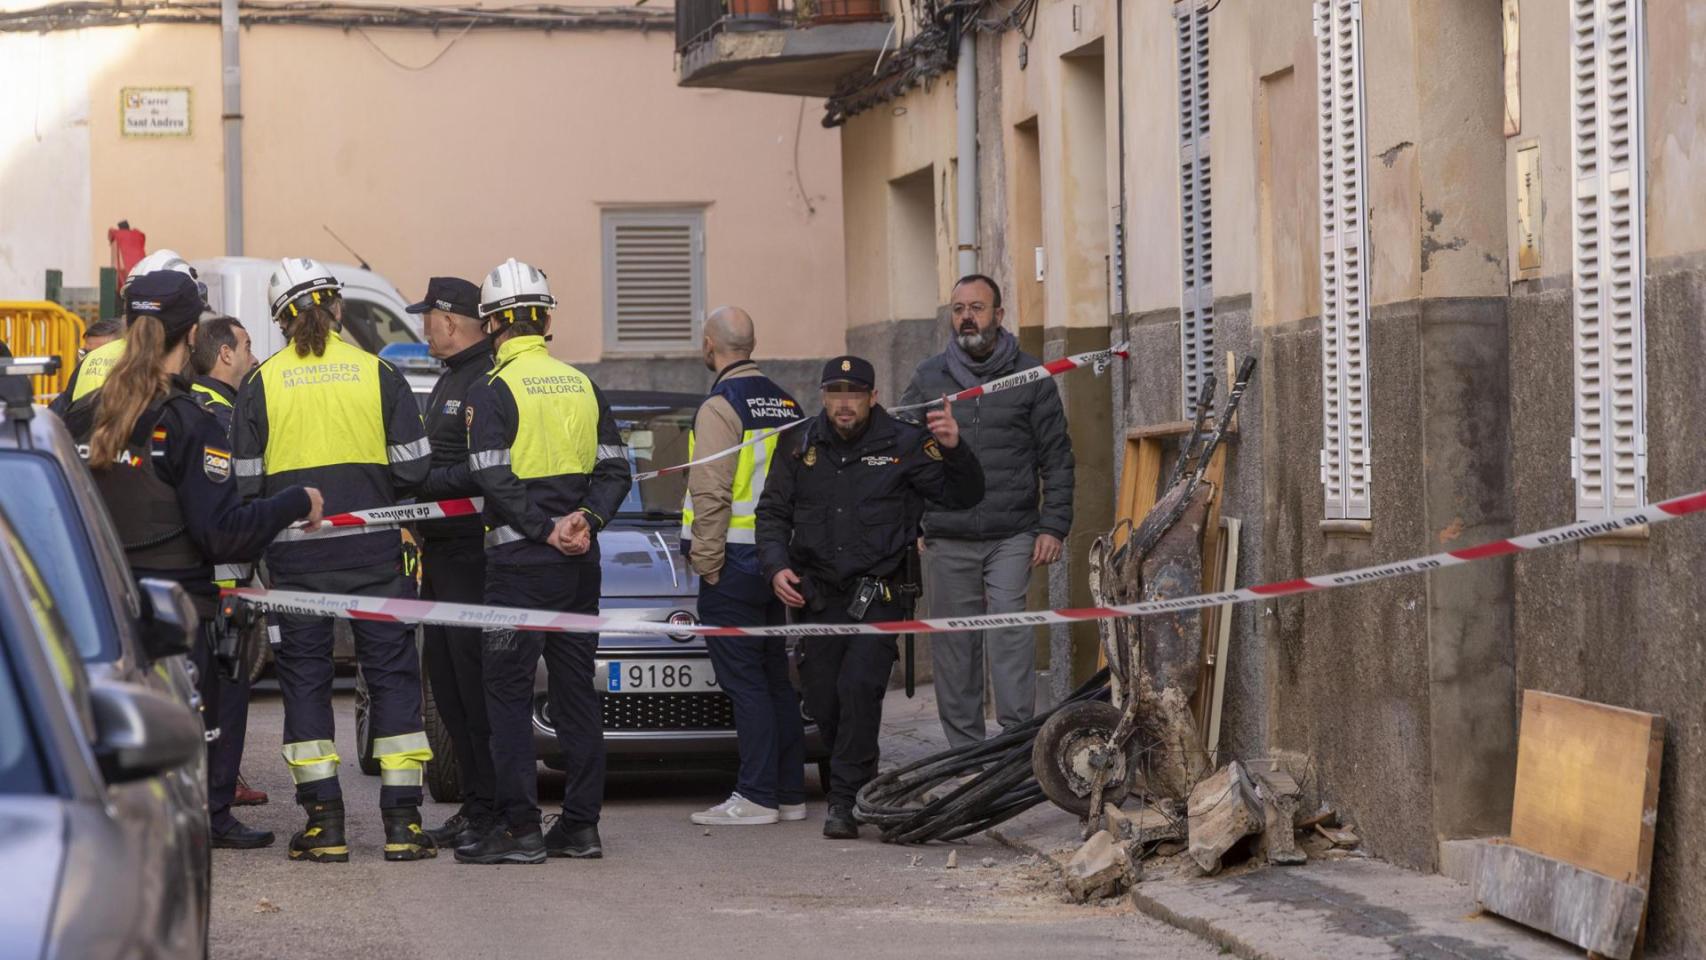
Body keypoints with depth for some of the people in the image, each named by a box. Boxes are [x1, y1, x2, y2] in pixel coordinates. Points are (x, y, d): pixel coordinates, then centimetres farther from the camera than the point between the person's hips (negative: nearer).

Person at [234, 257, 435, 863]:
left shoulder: (261, 384, -1)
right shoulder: (378, 374, -1)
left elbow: (245, 483, -1)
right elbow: (413, 467, -2)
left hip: (296, 555, 0)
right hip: (373, 551, 0)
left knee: (304, 678, 7)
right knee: (392, 675, 6)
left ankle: (324, 821, 2)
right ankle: (401, 820, 2)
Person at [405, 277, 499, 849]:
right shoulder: (450, 382, 20)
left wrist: (422, 484, -19)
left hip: (471, 551, -11)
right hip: (441, 551, 11)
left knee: (475, 679, -9)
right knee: (444, 673, 11)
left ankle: (493, 809, -5)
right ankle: (475, 805, 16)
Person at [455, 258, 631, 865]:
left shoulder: (493, 392, -8)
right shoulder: (582, 385, 11)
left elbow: (494, 479, -16)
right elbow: (615, 470, 8)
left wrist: (545, 530, -12)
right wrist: (586, 519, -4)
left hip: (522, 561, -6)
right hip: (580, 564, 6)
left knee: (508, 691, -2)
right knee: (575, 688, 10)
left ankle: (519, 826, -7)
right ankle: (581, 825, 10)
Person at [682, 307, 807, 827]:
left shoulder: (720, 407, -12)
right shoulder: (786, 403, 13)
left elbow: (711, 493, -18)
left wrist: (706, 562, -13)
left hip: (735, 566, -8)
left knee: (745, 682, -6)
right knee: (777, 680, 12)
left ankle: (756, 796, -7)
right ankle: (789, 794, 15)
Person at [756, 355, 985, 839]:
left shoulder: (903, 444, -1)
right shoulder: (801, 446, 8)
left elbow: (964, 496, 0)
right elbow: (772, 513, 14)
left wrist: (954, 450, -20)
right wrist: (777, 567, -2)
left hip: (877, 595, -3)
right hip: (816, 595, 3)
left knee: (859, 687, -18)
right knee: (822, 701, 3)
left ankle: (845, 800, -14)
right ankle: (862, 784, 26)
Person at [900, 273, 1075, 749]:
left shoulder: (1030, 376, 6)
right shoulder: (929, 378, 10)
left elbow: (1057, 457, 7)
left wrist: (1053, 527, -1)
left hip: (1013, 537, -2)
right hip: (947, 540, 2)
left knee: (1010, 632, -14)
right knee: (953, 645, 3)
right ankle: (964, 751, 9)